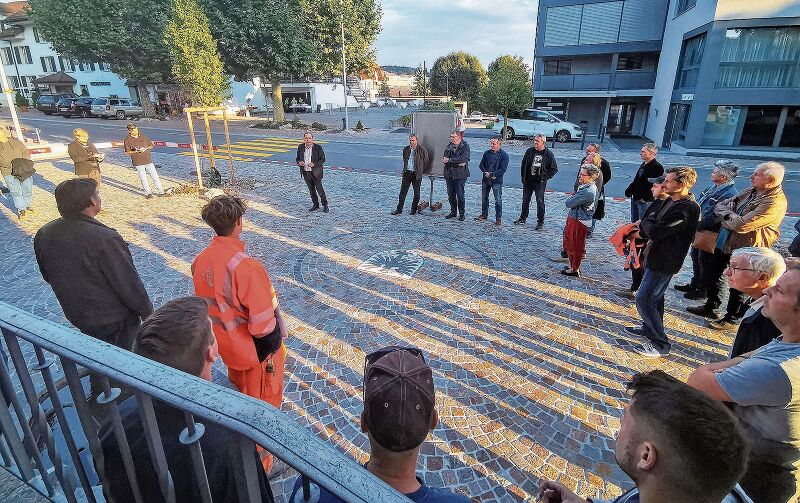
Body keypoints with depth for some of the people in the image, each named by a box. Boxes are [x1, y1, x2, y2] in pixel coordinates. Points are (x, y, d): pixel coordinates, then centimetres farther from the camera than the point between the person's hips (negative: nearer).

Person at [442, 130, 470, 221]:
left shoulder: (465, 146, -5)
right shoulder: (449, 146, 10)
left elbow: (463, 159, -19)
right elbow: (444, 157, -1)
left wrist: (449, 160, -16)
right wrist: (457, 162, -14)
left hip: (460, 174, -5)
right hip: (449, 173, 5)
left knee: (460, 195, -1)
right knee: (450, 194, 10)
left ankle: (461, 214, 9)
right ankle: (453, 212, 23)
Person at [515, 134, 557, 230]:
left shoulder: (548, 154, -7)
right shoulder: (529, 151, 3)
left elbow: (554, 169, -2)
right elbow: (523, 164, 11)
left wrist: (545, 177, -10)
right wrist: (523, 176, 4)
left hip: (539, 183, -4)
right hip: (527, 181, 4)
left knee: (540, 202, -1)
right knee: (525, 200, 14)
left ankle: (540, 222, 8)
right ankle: (522, 218, 28)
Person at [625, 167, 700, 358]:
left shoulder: (688, 209, -26)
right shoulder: (671, 201, 6)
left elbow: (655, 232, -28)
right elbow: (652, 223, 14)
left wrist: (646, 222, -8)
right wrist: (646, 227, -7)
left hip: (664, 262, -10)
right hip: (657, 257, 10)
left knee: (644, 300, -6)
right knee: (654, 296, 23)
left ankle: (660, 344, 6)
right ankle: (649, 328, 41)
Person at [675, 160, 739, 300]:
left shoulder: (729, 194, -23)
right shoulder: (714, 187, 5)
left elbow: (714, 218, -26)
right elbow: (699, 204, 14)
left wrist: (695, 225, -19)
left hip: (709, 234, -9)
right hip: (699, 230, 9)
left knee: (704, 262, 5)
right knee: (695, 257, 20)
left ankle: (703, 290, 22)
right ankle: (694, 284, 38)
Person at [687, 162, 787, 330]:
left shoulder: (775, 203, -24)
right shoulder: (752, 191, 3)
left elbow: (741, 225, -30)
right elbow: (719, 205, 5)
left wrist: (726, 214, -12)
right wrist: (731, 215, -15)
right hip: (725, 241, 9)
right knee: (712, 274, 20)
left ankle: (731, 319, 25)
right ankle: (710, 307, 39)